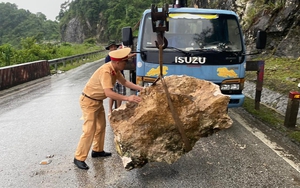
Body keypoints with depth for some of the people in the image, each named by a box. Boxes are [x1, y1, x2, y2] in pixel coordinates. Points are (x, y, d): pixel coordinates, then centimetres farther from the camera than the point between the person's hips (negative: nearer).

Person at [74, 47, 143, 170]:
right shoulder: (105, 72, -32)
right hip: (89, 101, -10)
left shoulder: (115, 69, -4)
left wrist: (140, 88, 0)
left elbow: (124, 82, 7)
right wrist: (127, 98, -44)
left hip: (98, 101, 10)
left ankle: (97, 150, 32)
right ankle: (79, 158, 3)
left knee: (101, 126, 17)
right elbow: (109, 93, -41)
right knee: (89, 130, -9)